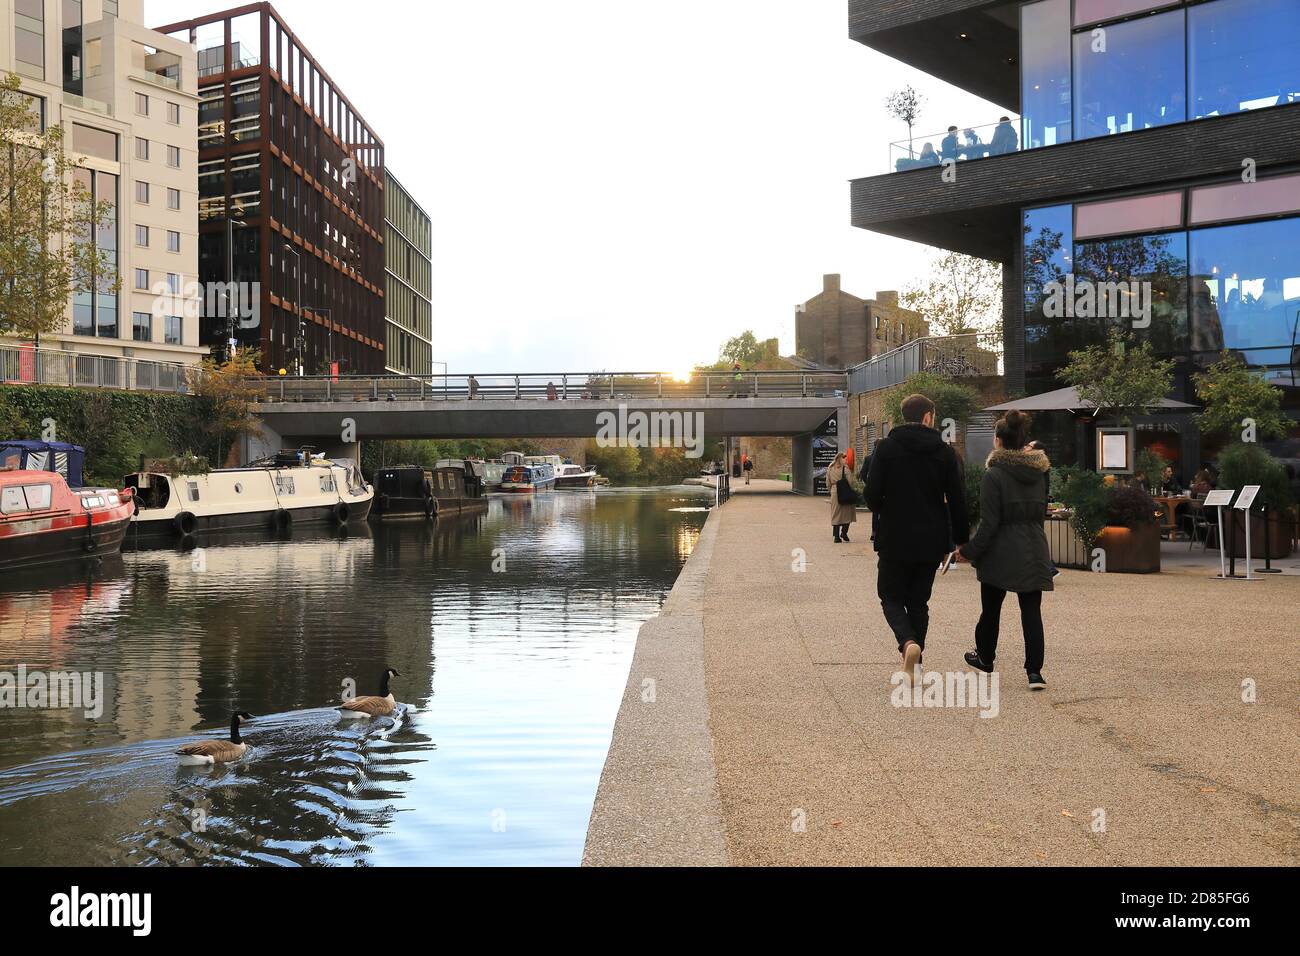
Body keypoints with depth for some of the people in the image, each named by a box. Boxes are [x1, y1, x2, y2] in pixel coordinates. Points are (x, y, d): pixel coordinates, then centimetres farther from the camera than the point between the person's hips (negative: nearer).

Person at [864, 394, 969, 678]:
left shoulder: (886, 448, -6)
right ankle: (914, 664, 15)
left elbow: (872, 494, -9)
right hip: (931, 540, 2)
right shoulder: (944, 452, -1)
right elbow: (957, 500, -1)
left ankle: (908, 642, -16)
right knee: (918, 601, 14)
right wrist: (961, 539, 7)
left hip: (894, 539, -2)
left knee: (891, 597, 11)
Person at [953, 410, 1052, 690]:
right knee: (1031, 610, 3)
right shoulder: (1038, 474, 6)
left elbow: (989, 523, -15)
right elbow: (1041, 513, 15)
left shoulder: (994, 476, -13)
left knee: (991, 608, 15)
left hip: (1001, 554, -4)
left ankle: (985, 657, 33)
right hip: (1034, 551, 5)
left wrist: (969, 551, -8)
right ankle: (1034, 671, -5)